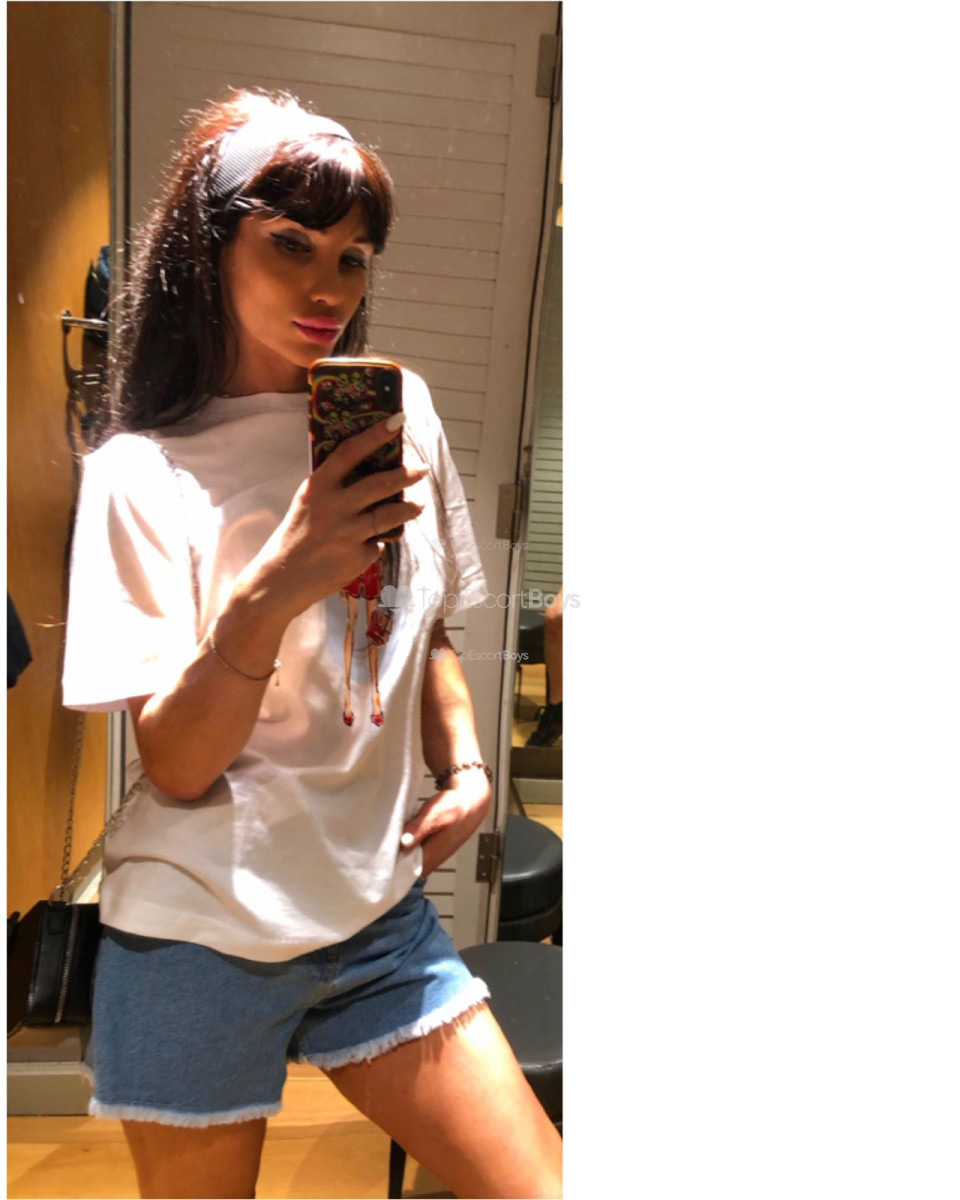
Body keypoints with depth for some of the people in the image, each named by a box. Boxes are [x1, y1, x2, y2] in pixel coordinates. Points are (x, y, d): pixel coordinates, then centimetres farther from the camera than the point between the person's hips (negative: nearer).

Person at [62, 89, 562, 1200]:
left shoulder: (400, 414, 1)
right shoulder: (142, 472, -8)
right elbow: (174, 767, -14)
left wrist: (466, 766, -2)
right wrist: (269, 593, -30)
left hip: (381, 912, 3)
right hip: (197, 941, -2)